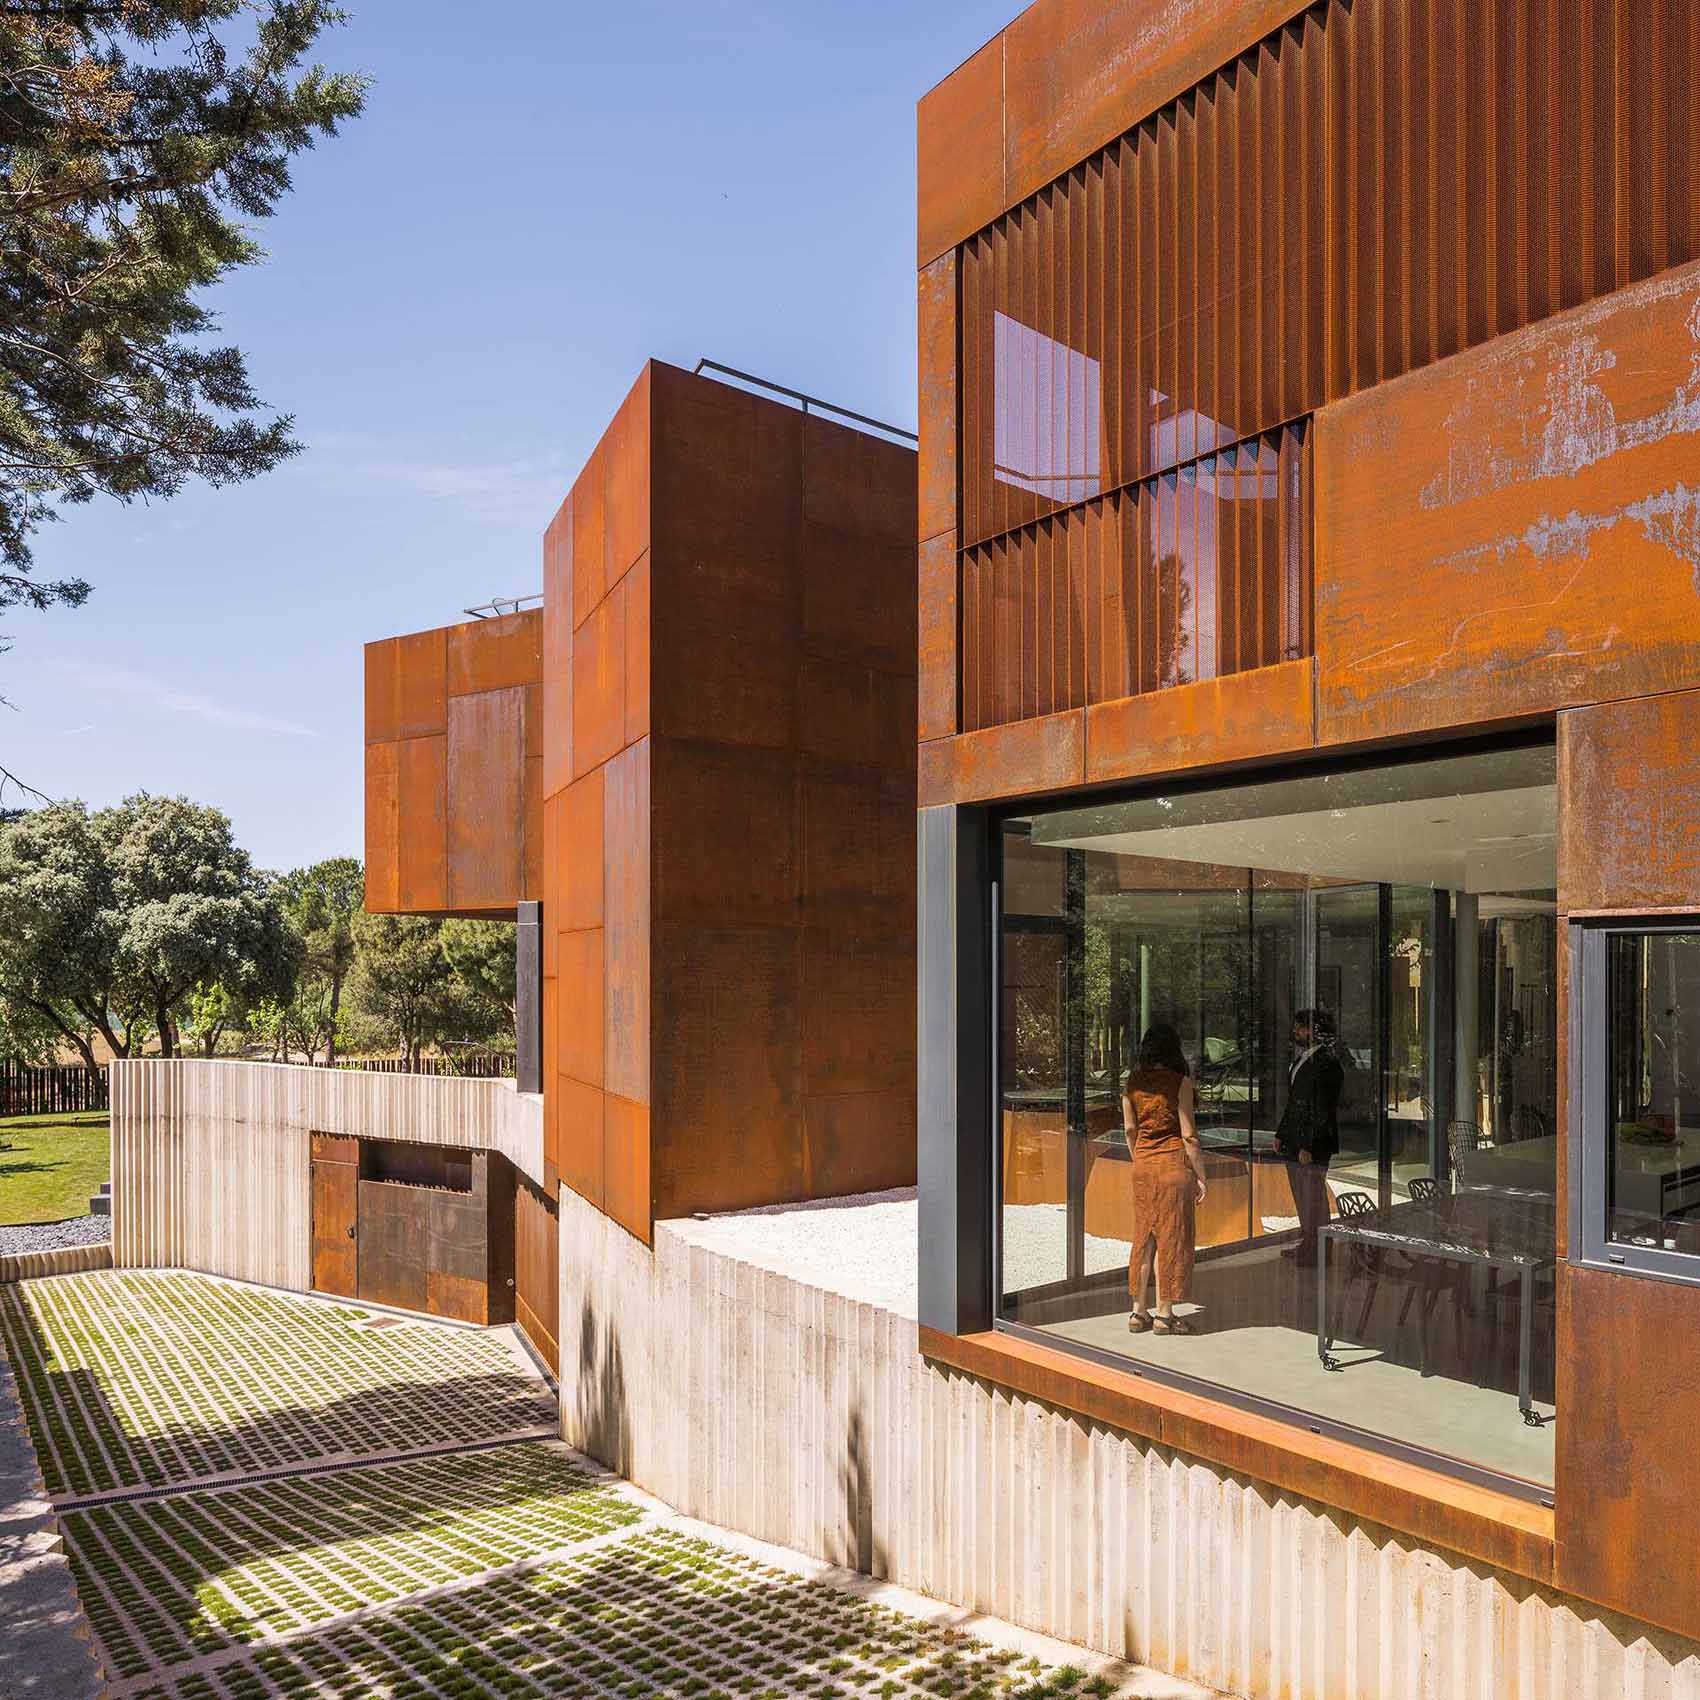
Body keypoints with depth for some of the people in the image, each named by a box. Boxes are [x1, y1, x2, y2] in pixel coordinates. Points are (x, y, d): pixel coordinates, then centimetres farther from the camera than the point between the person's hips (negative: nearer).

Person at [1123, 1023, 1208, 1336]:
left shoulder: (1132, 1082, 4)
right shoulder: (1179, 1082, -10)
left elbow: (1129, 1129, 8)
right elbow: (1188, 1134, -11)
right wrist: (1200, 1177, -4)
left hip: (1143, 1164, 5)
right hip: (1174, 1161, -5)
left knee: (1144, 1236, 12)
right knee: (1171, 1237, 4)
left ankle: (1138, 1312, 17)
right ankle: (1164, 1314, 9)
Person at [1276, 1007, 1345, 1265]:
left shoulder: (1326, 1064, -16)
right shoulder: (1300, 1060, 13)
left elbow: (1323, 1110, -19)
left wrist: (1308, 1145, -20)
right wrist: (1281, 1133, 16)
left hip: (1314, 1144, -9)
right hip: (1294, 1138, 9)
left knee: (1314, 1196, 0)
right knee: (1301, 1195, 17)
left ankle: (1318, 1250, 11)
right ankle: (1306, 1243, 28)